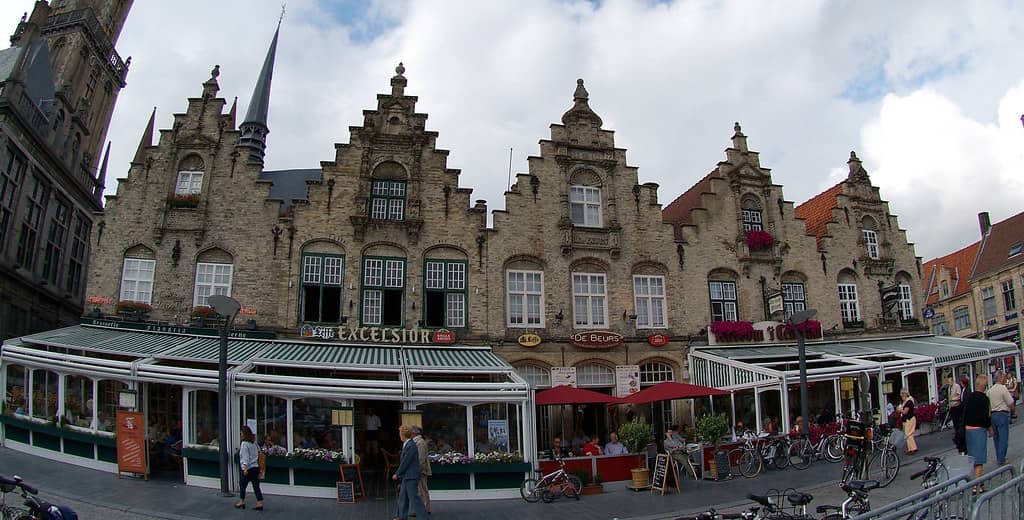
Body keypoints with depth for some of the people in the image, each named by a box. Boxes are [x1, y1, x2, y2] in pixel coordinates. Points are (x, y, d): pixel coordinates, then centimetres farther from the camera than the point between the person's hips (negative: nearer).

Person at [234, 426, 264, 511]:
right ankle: (260, 503, 1)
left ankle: (241, 502, 20)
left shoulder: (244, 444, -11)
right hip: (256, 467, 7)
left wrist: (244, 467, -29)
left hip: (248, 469, -7)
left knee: (242, 485, 11)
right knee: (256, 486, 5)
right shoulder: (254, 443, 11)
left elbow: (245, 457, -21)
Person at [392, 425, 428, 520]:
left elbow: (405, 462, -19)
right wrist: (398, 474, 14)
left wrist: (397, 474, -10)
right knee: (403, 497, 18)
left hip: (411, 477, -10)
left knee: (414, 497, -6)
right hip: (406, 476, 10)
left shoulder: (411, 446, -21)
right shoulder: (406, 445, 9)